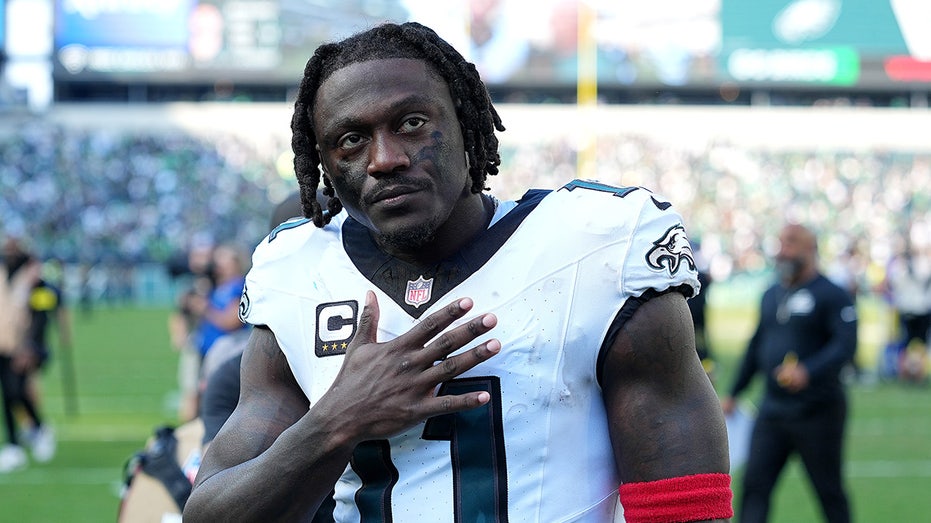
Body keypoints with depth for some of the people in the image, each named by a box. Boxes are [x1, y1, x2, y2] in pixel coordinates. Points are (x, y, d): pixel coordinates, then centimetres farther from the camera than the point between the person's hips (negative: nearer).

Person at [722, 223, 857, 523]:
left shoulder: (832, 296, -8)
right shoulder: (771, 295, 14)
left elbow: (846, 344, -21)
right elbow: (757, 346, 23)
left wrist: (808, 372, -35)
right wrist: (734, 393, 24)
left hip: (817, 410, -6)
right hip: (772, 408, 6)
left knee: (829, 491, 4)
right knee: (754, 484, -3)